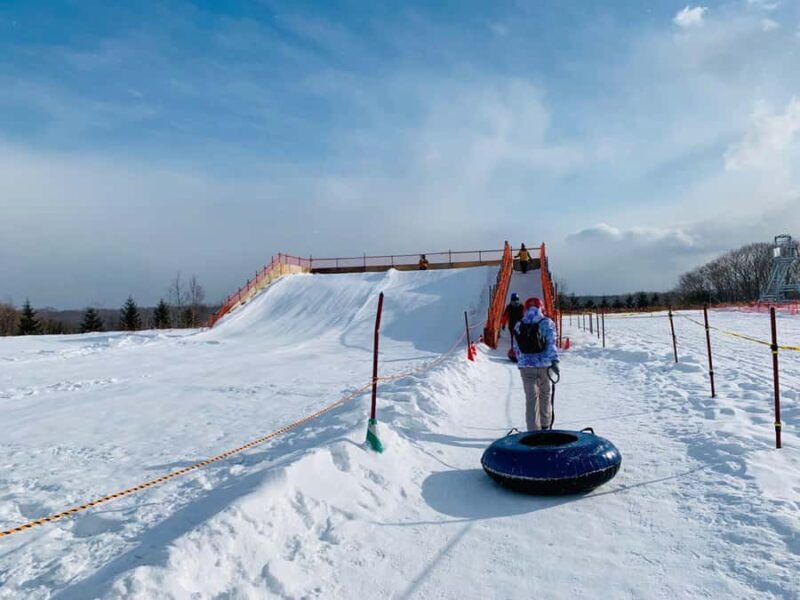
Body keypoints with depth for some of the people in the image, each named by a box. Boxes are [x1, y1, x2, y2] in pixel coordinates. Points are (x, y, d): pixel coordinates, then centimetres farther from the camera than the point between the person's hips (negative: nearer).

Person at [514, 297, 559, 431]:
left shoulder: (519, 326, 8)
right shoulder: (546, 323, -1)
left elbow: (518, 348, 11)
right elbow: (551, 343, -14)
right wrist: (554, 361, -20)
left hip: (526, 366, 1)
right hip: (543, 365, -1)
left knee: (531, 398, 4)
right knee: (545, 395, 18)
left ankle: (533, 429, 1)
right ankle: (545, 426, 31)